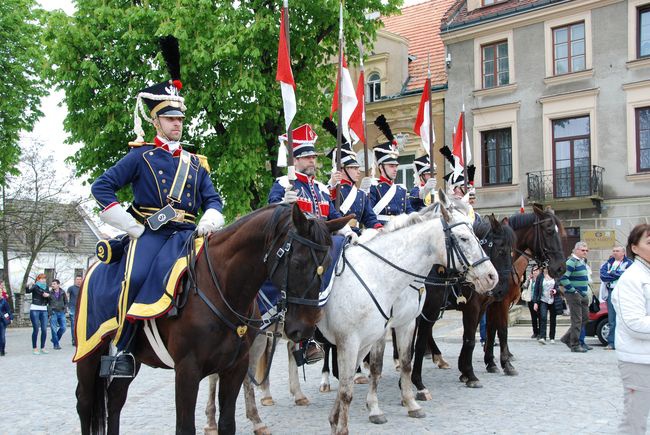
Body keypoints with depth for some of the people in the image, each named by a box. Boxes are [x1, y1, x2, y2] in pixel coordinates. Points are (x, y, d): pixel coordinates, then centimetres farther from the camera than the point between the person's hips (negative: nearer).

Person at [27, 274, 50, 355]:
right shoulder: (35, 286, 0)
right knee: (36, 329, -5)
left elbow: (48, 301, 14)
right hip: (34, 309, -4)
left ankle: (42, 348, 10)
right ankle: (34, 348, 4)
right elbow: (28, 291, -21)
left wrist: (47, 295, -6)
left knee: (44, 329, 0)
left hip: (44, 310, 5)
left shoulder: (46, 288, 13)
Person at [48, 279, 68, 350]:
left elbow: (66, 302, 15)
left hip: (61, 312, 3)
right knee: (54, 329, -3)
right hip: (53, 313, -3)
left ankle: (54, 339, 22)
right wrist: (49, 312, -7)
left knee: (63, 328, 0)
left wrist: (65, 308, 1)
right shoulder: (50, 293, -1)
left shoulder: (63, 293, 6)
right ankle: (56, 344, 6)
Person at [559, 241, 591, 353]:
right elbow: (563, 278, -24)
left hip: (583, 295, 10)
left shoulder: (582, 261, 15)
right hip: (574, 296, -10)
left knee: (585, 318, 14)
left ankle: (567, 338, 23)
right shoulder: (571, 262, -15)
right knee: (577, 320, -5)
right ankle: (575, 345, 3)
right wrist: (573, 291, -21)